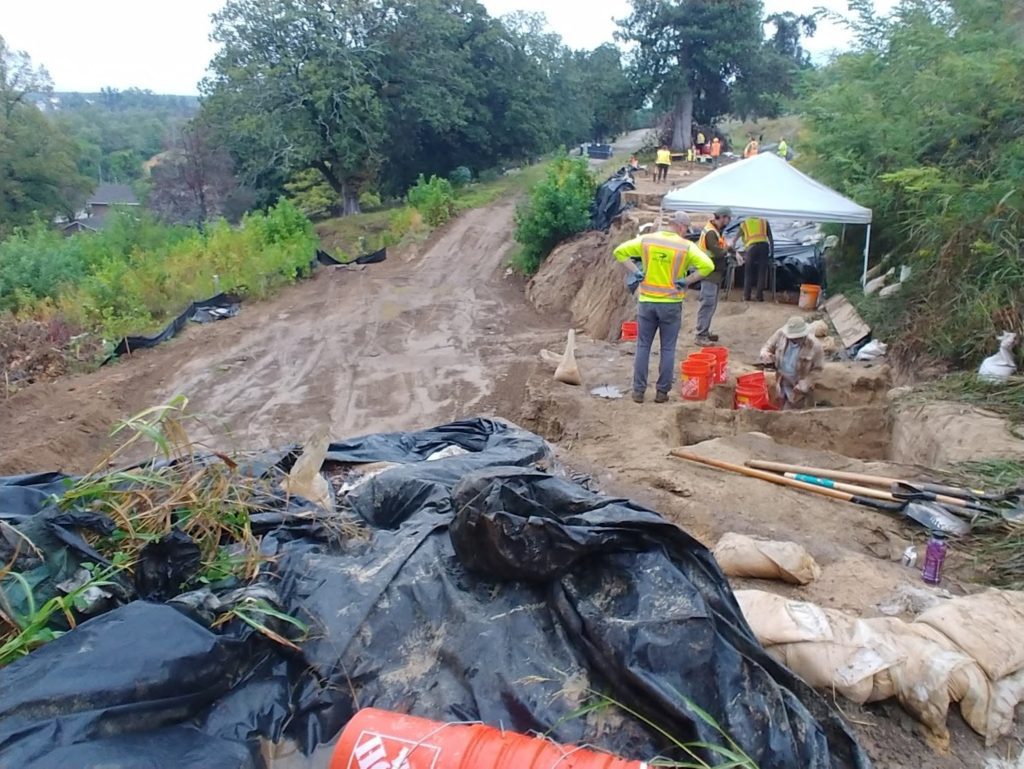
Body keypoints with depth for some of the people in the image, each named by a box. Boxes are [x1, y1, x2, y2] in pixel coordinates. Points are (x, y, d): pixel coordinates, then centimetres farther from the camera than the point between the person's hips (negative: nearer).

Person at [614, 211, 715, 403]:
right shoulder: (686, 246, -7)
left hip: (646, 302, 2)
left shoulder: (646, 240, 0)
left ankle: (638, 391, 12)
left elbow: (620, 251, 0)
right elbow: (707, 266, -17)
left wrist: (636, 272, 1)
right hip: (671, 304, -2)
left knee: (643, 347, 11)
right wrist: (686, 281, -8)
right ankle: (662, 392, 14)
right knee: (667, 349, 10)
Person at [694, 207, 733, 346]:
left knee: (711, 304, 15)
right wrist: (728, 248, -7)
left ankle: (705, 332, 23)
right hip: (709, 273, -10)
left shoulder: (717, 231, 13)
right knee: (707, 304, -11)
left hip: (715, 273, 10)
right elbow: (719, 253, -26)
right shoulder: (710, 233, -19)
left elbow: (722, 248, 18)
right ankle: (701, 336, -10)